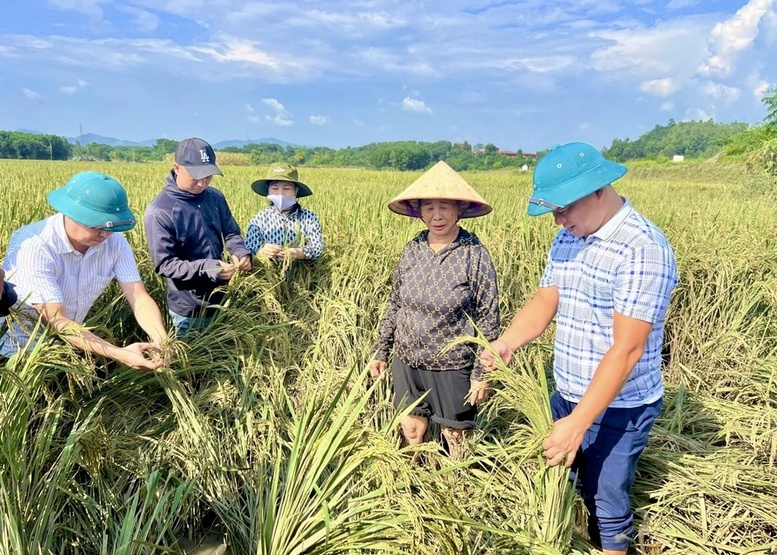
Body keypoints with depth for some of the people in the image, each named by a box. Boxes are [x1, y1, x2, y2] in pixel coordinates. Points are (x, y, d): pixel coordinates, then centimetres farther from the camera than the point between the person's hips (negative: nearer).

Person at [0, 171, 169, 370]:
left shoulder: (115, 242, -15)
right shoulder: (34, 247, -30)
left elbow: (140, 299, -20)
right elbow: (56, 321, -35)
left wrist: (162, 340, -40)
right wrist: (119, 354, -47)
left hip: (68, 342, 4)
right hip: (20, 345, -4)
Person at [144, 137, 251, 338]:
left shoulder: (216, 197, -1)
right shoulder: (159, 211, -19)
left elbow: (231, 233, 7)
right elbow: (164, 264, -19)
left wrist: (241, 252, -16)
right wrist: (205, 268, -32)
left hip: (221, 300, 6)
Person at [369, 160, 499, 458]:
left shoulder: (475, 254, -14)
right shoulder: (411, 250, -2)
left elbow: (488, 319, -10)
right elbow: (394, 305, 8)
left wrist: (481, 373, -9)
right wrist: (381, 352, 10)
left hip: (452, 366, -4)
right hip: (406, 361, 4)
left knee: (455, 436, 14)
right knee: (410, 430, 17)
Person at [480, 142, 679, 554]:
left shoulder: (642, 248, -23)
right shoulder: (568, 239, 2)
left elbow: (626, 349, -27)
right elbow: (544, 302, -1)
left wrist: (578, 423, -28)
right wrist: (507, 343, -20)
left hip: (617, 408, -7)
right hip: (566, 396, 7)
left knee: (606, 506, 11)